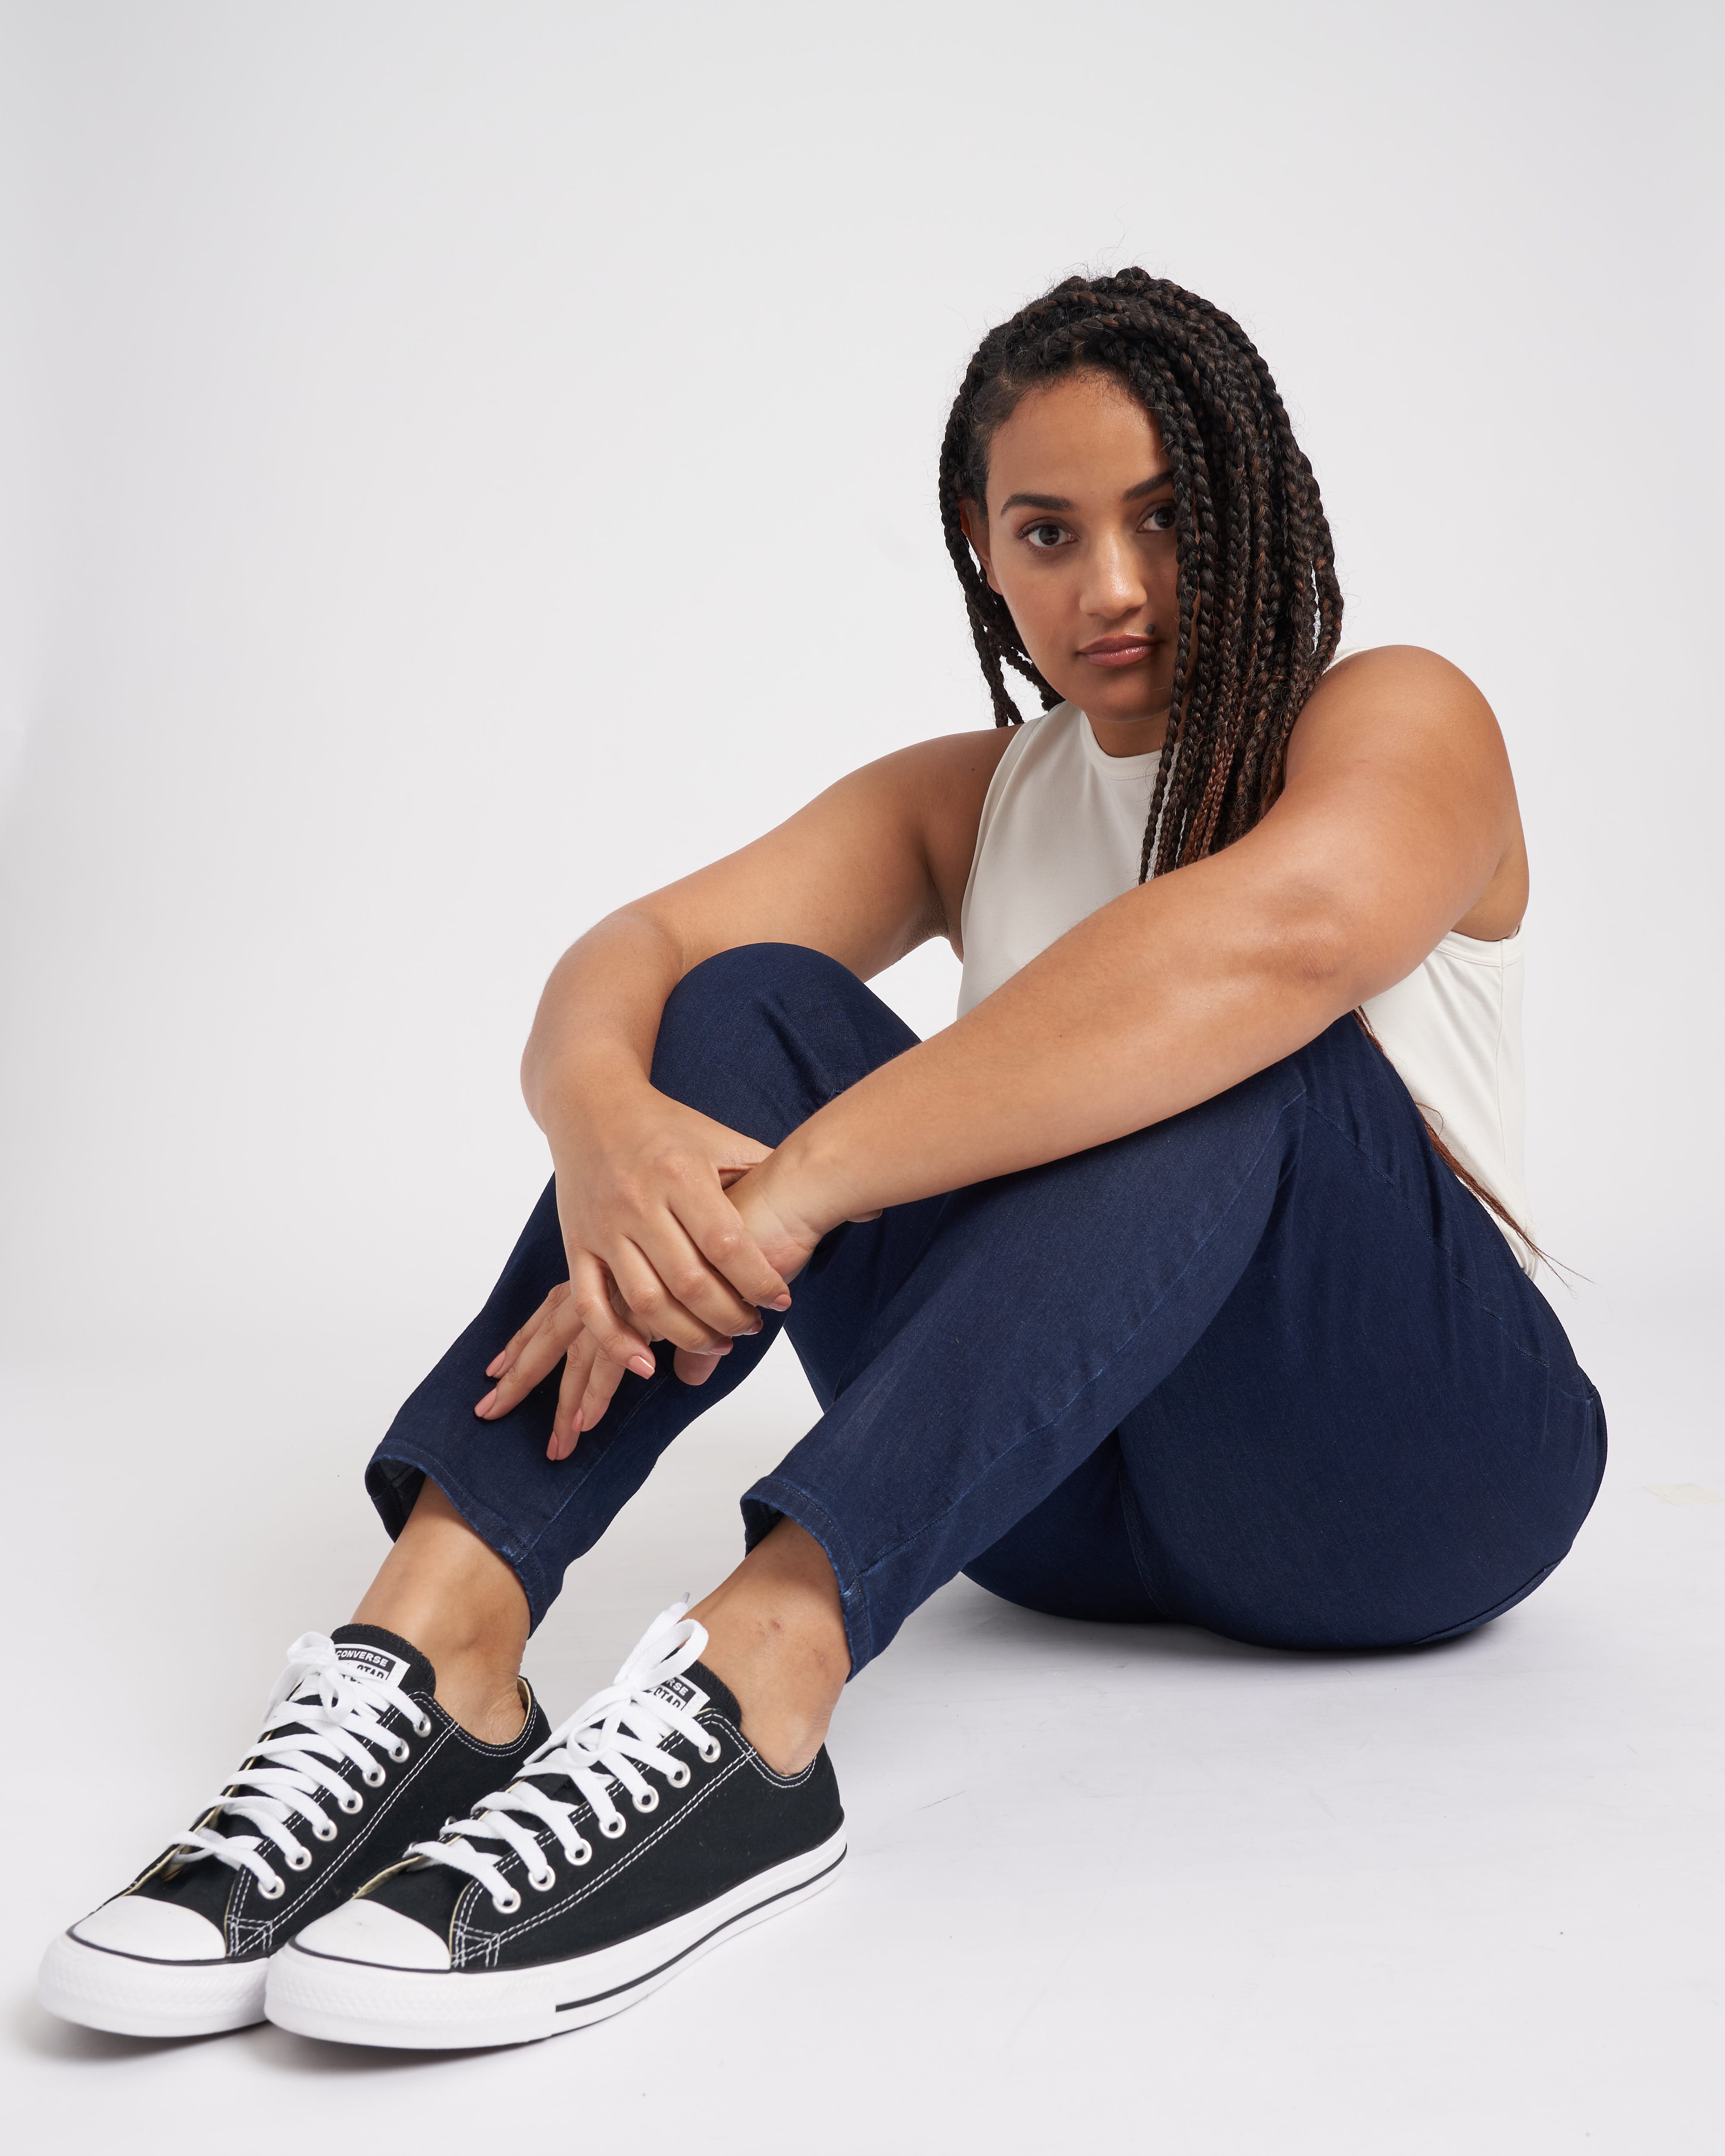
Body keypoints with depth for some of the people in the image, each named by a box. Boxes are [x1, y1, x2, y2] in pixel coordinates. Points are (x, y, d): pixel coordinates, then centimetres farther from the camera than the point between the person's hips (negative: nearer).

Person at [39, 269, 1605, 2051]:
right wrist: (599, 1116, -32)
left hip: (1403, 1461, -3)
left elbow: (1288, 926, -30)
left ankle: (755, 1674, -47)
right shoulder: (962, 799, 11)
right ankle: (438, 1638, -35)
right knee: (752, 1008, -16)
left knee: (1227, 1052, -31)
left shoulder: (1397, 718, -4)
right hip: (1064, 1499, 4)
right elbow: (639, 946, -6)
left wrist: (791, 1193, -37)